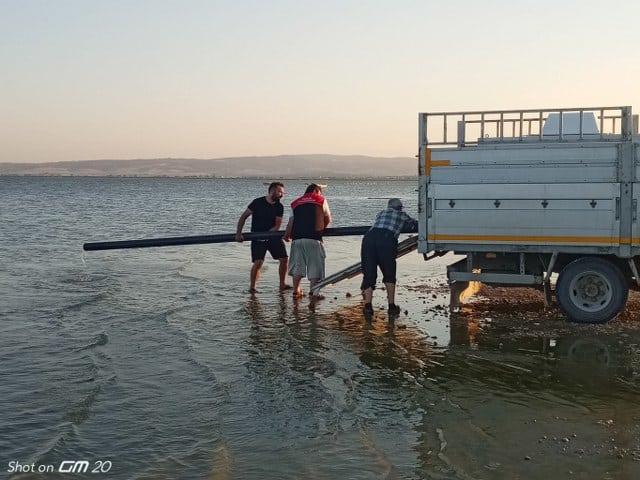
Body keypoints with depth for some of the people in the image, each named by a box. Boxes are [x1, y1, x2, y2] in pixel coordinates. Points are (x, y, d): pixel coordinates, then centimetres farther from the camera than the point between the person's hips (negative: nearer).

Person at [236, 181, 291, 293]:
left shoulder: (279, 207, 0)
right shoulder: (258, 202, -9)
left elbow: (277, 226, -5)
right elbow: (243, 217, -6)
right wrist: (238, 234, -13)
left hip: (273, 236, 4)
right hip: (257, 238, -4)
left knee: (284, 259, -2)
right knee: (258, 262, -17)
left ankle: (282, 284, 14)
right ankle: (252, 287, -3)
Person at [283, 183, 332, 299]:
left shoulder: (296, 203, 17)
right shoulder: (321, 200, 9)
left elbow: (291, 222, 11)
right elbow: (328, 219, 15)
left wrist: (287, 235, 25)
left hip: (297, 238, 4)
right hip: (313, 238, -4)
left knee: (297, 265, 16)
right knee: (315, 267, 0)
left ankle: (296, 290, 24)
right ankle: (313, 293, -7)